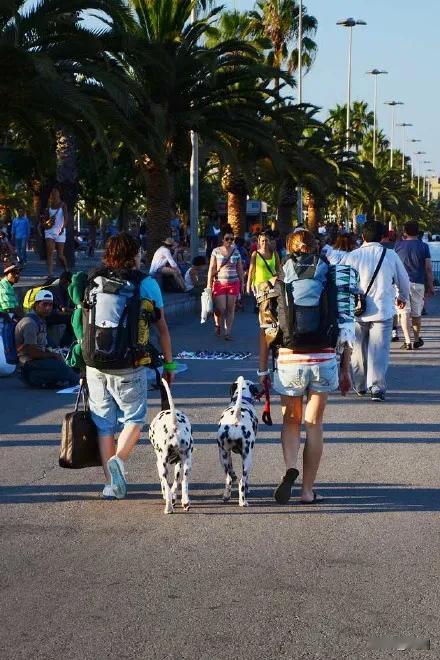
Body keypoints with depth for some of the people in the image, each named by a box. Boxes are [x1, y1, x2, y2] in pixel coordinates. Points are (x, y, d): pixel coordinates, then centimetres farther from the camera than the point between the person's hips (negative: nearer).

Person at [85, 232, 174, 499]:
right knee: (134, 418, 11)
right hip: (130, 366, -3)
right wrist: (169, 363, 10)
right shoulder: (147, 284, -1)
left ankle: (110, 483, 12)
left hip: (96, 364, 3)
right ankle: (119, 459, -15)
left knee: (104, 423, 11)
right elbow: (162, 328, 2)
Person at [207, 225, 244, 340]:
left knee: (230, 309, 0)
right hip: (220, 283, -2)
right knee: (220, 309, -6)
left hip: (234, 283, 2)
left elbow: (240, 269, 12)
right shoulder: (216, 251, 1)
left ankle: (228, 333, 6)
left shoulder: (236, 252, 8)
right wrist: (209, 285, -4)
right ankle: (218, 325, 24)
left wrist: (242, 284, 10)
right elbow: (211, 269, 1)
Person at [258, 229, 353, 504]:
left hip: (289, 360, 0)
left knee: (291, 422, 16)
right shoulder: (328, 283, 4)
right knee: (315, 425, 10)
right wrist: (346, 369, 10)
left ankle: (290, 468, -11)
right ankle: (308, 490, 12)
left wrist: (262, 369, 9)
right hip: (323, 360, 0)